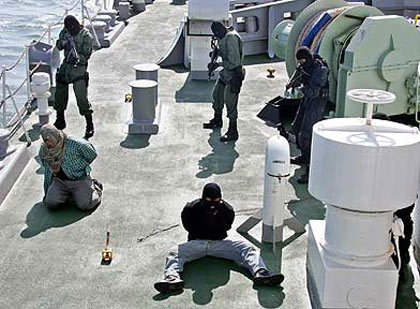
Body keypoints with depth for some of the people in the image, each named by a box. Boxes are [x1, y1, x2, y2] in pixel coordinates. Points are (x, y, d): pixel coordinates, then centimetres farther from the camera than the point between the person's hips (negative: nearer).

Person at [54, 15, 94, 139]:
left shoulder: (85, 36, -14)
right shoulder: (65, 32, 3)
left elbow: (87, 54, -15)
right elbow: (58, 46, 6)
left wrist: (79, 58, -36)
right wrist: (64, 42, -16)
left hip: (79, 68, -6)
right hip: (66, 66, 6)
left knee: (82, 98, -13)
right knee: (59, 95, 13)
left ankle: (90, 126, -6)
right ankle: (60, 121, 32)